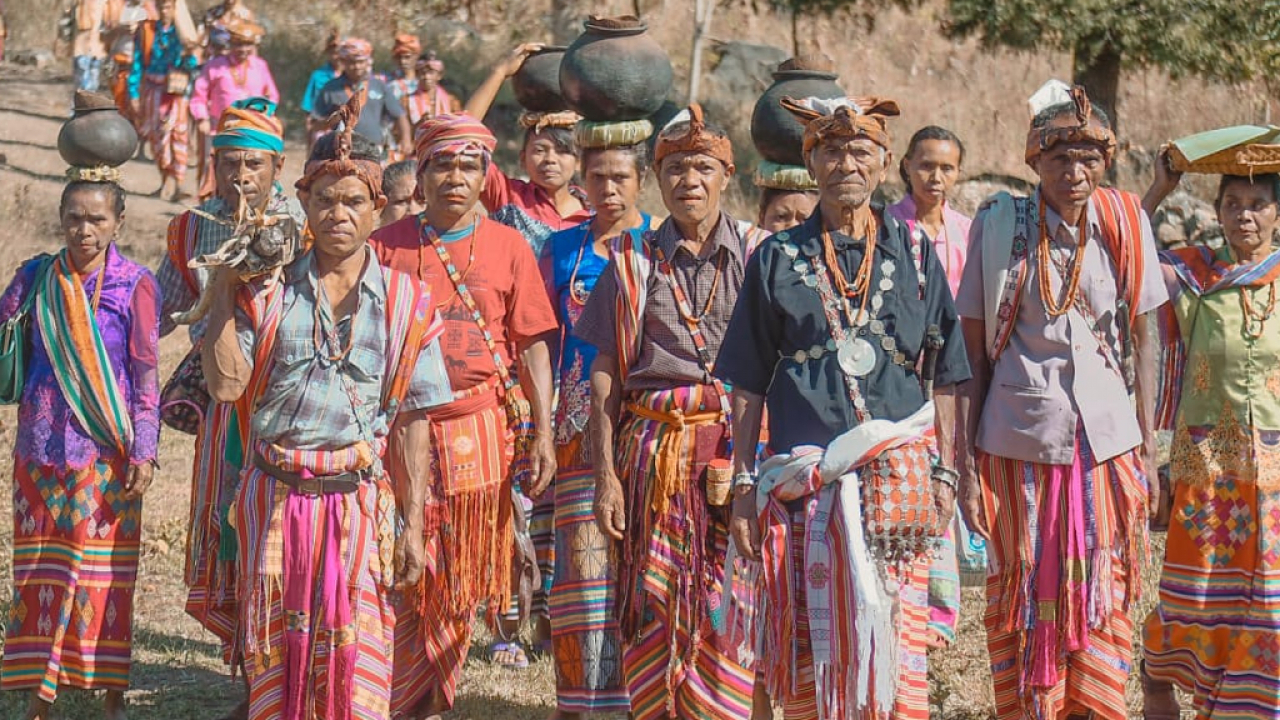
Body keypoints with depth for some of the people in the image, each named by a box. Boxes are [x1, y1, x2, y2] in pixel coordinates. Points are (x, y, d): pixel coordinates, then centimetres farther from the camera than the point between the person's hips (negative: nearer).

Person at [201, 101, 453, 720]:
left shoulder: (404, 302, 3)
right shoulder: (272, 292, 4)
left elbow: (409, 425, 1)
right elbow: (226, 383, -8)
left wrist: (412, 527, -2)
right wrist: (225, 288, -8)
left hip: (360, 500, -1)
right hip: (276, 499, 1)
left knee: (354, 666, -1)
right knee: (274, 654, 8)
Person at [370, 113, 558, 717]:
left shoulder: (508, 248, 6)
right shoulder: (387, 247, 4)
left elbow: (533, 346, 5)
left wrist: (543, 431, -2)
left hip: (482, 431, 1)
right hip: (403, 431, -1)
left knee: (462, 578, 7)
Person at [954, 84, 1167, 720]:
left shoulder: (1125, 225, 2)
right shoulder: (999, 226, -3)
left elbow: (1142, 344, 7)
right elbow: (973, 353, 0)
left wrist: (1147, 451, 4)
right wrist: (967, 461, -4)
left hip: (1107, 440, 1)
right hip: (1020, 443, -1)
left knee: (1102, 596, 4)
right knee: (1025, 595, 7)